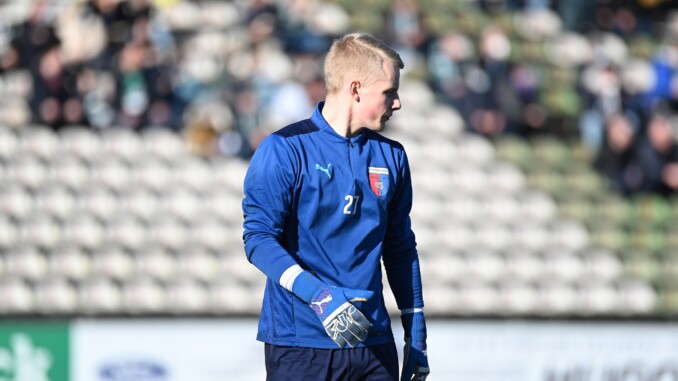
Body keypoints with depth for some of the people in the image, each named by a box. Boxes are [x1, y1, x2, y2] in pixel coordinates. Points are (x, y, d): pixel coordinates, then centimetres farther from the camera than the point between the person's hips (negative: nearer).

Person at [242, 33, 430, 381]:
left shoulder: (391, 156, 11)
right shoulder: (283, 150, -6)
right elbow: (258, 237, -12)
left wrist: (416, 331, 16)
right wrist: (318, 296, -24)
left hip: (374, 343, 5)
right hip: (299, 344, -5)